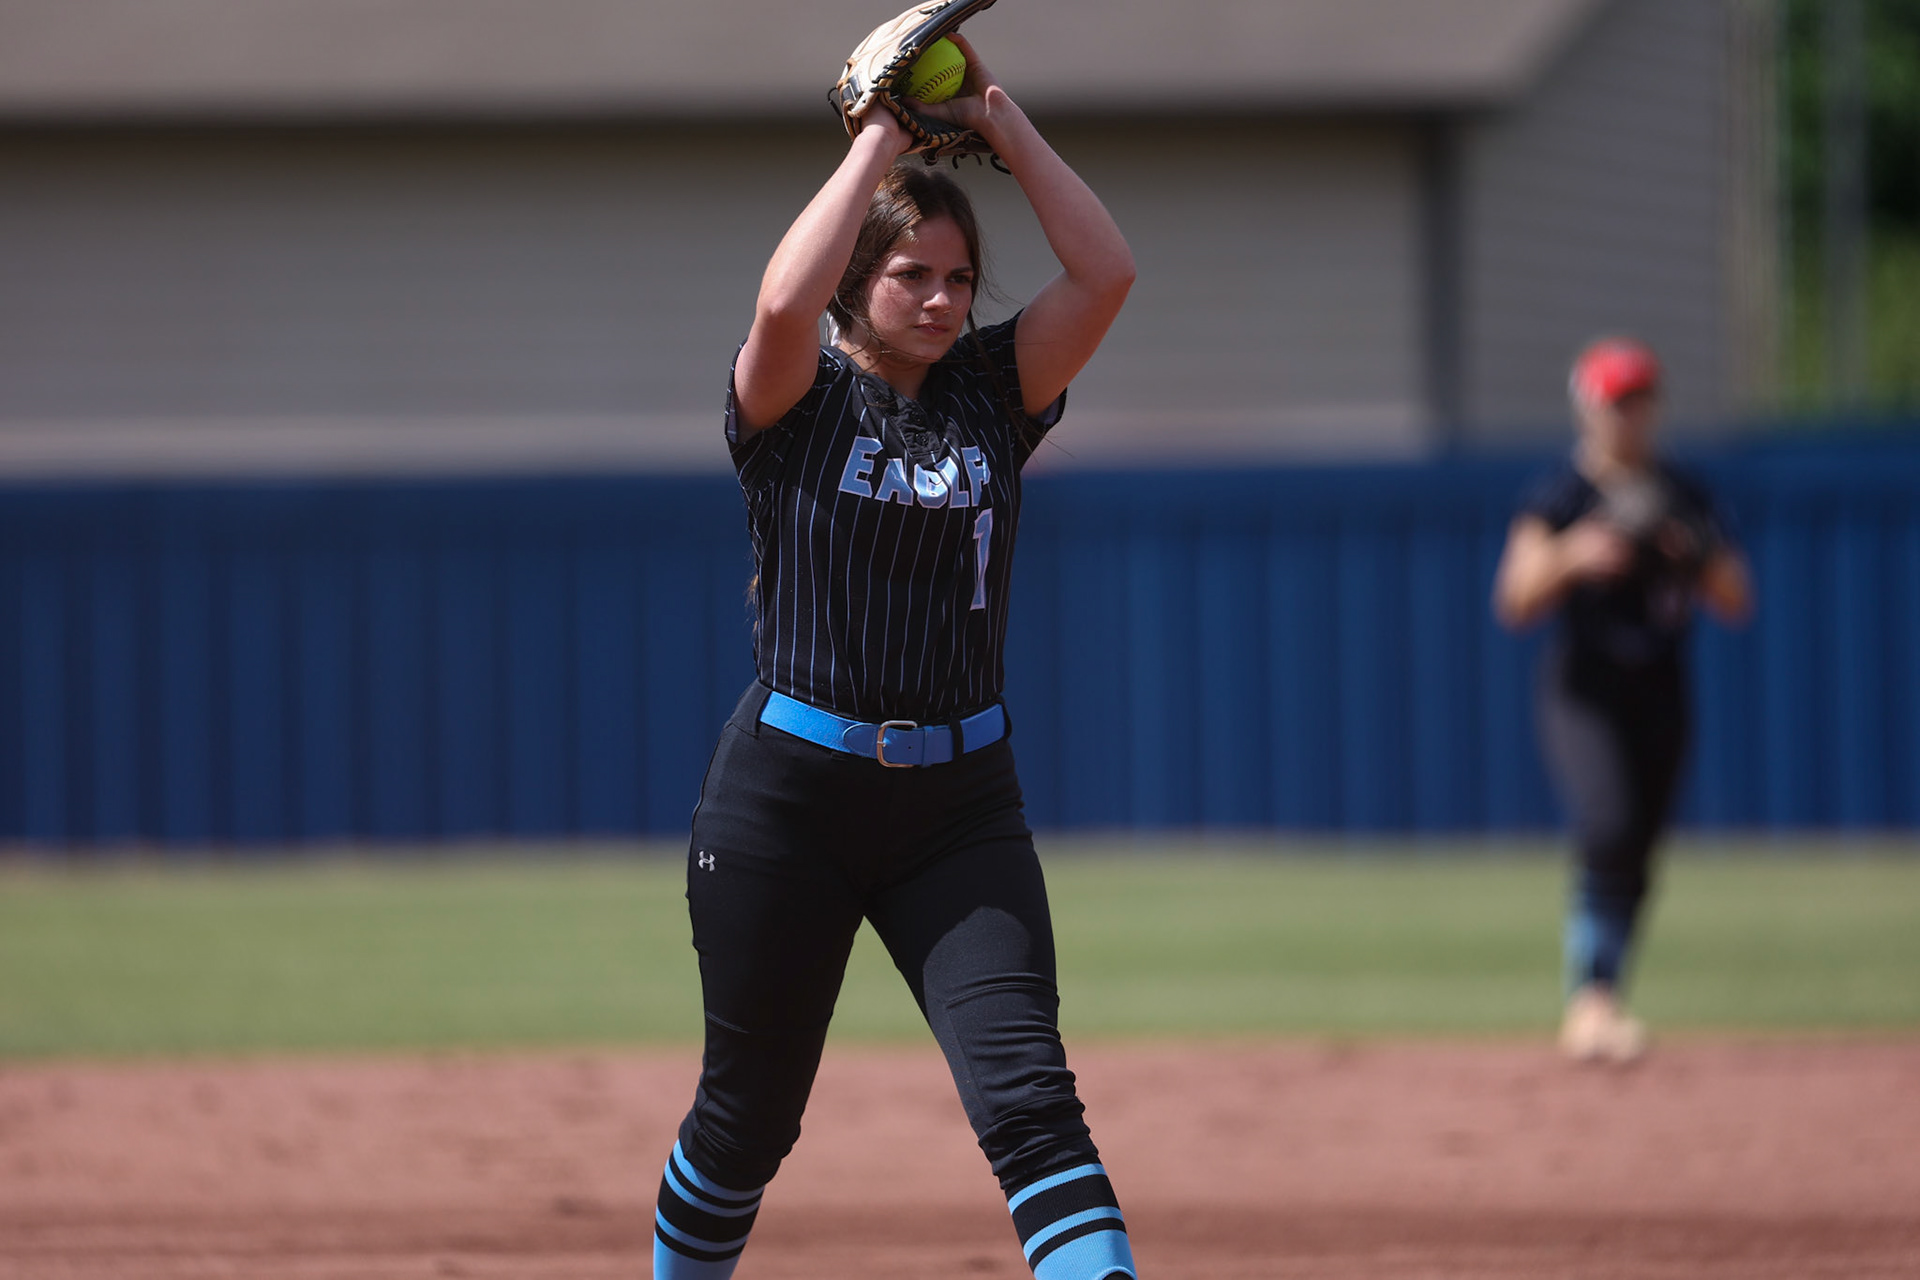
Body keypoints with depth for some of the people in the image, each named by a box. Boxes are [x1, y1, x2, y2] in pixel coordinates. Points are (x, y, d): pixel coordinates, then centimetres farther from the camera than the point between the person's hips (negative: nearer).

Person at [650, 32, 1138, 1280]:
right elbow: (785, 302, -25)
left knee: (1029, 1096, -12)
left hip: (960, 802, 2)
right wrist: (880, 143, -15)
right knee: (748, 1117, 10)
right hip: (788, 793, -2)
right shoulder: (797, 399, -2)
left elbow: (1106, 274, -6)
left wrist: (1004, 123, -6)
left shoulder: (994, 392, 7)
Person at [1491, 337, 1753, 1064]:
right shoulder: (1559, 500, -4)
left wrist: (1699, 557, -12)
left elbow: (1735, 605, 8)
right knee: (1609, 831, -25)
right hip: (1582, 695, -5)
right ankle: (1592, 998, -28)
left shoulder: (1684, 499, 9)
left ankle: (1589, 1013, 17)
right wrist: (1571, 557, -34)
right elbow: (1516, 603, -16)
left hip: (1660, 696, 5)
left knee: (1634, 859, 6)